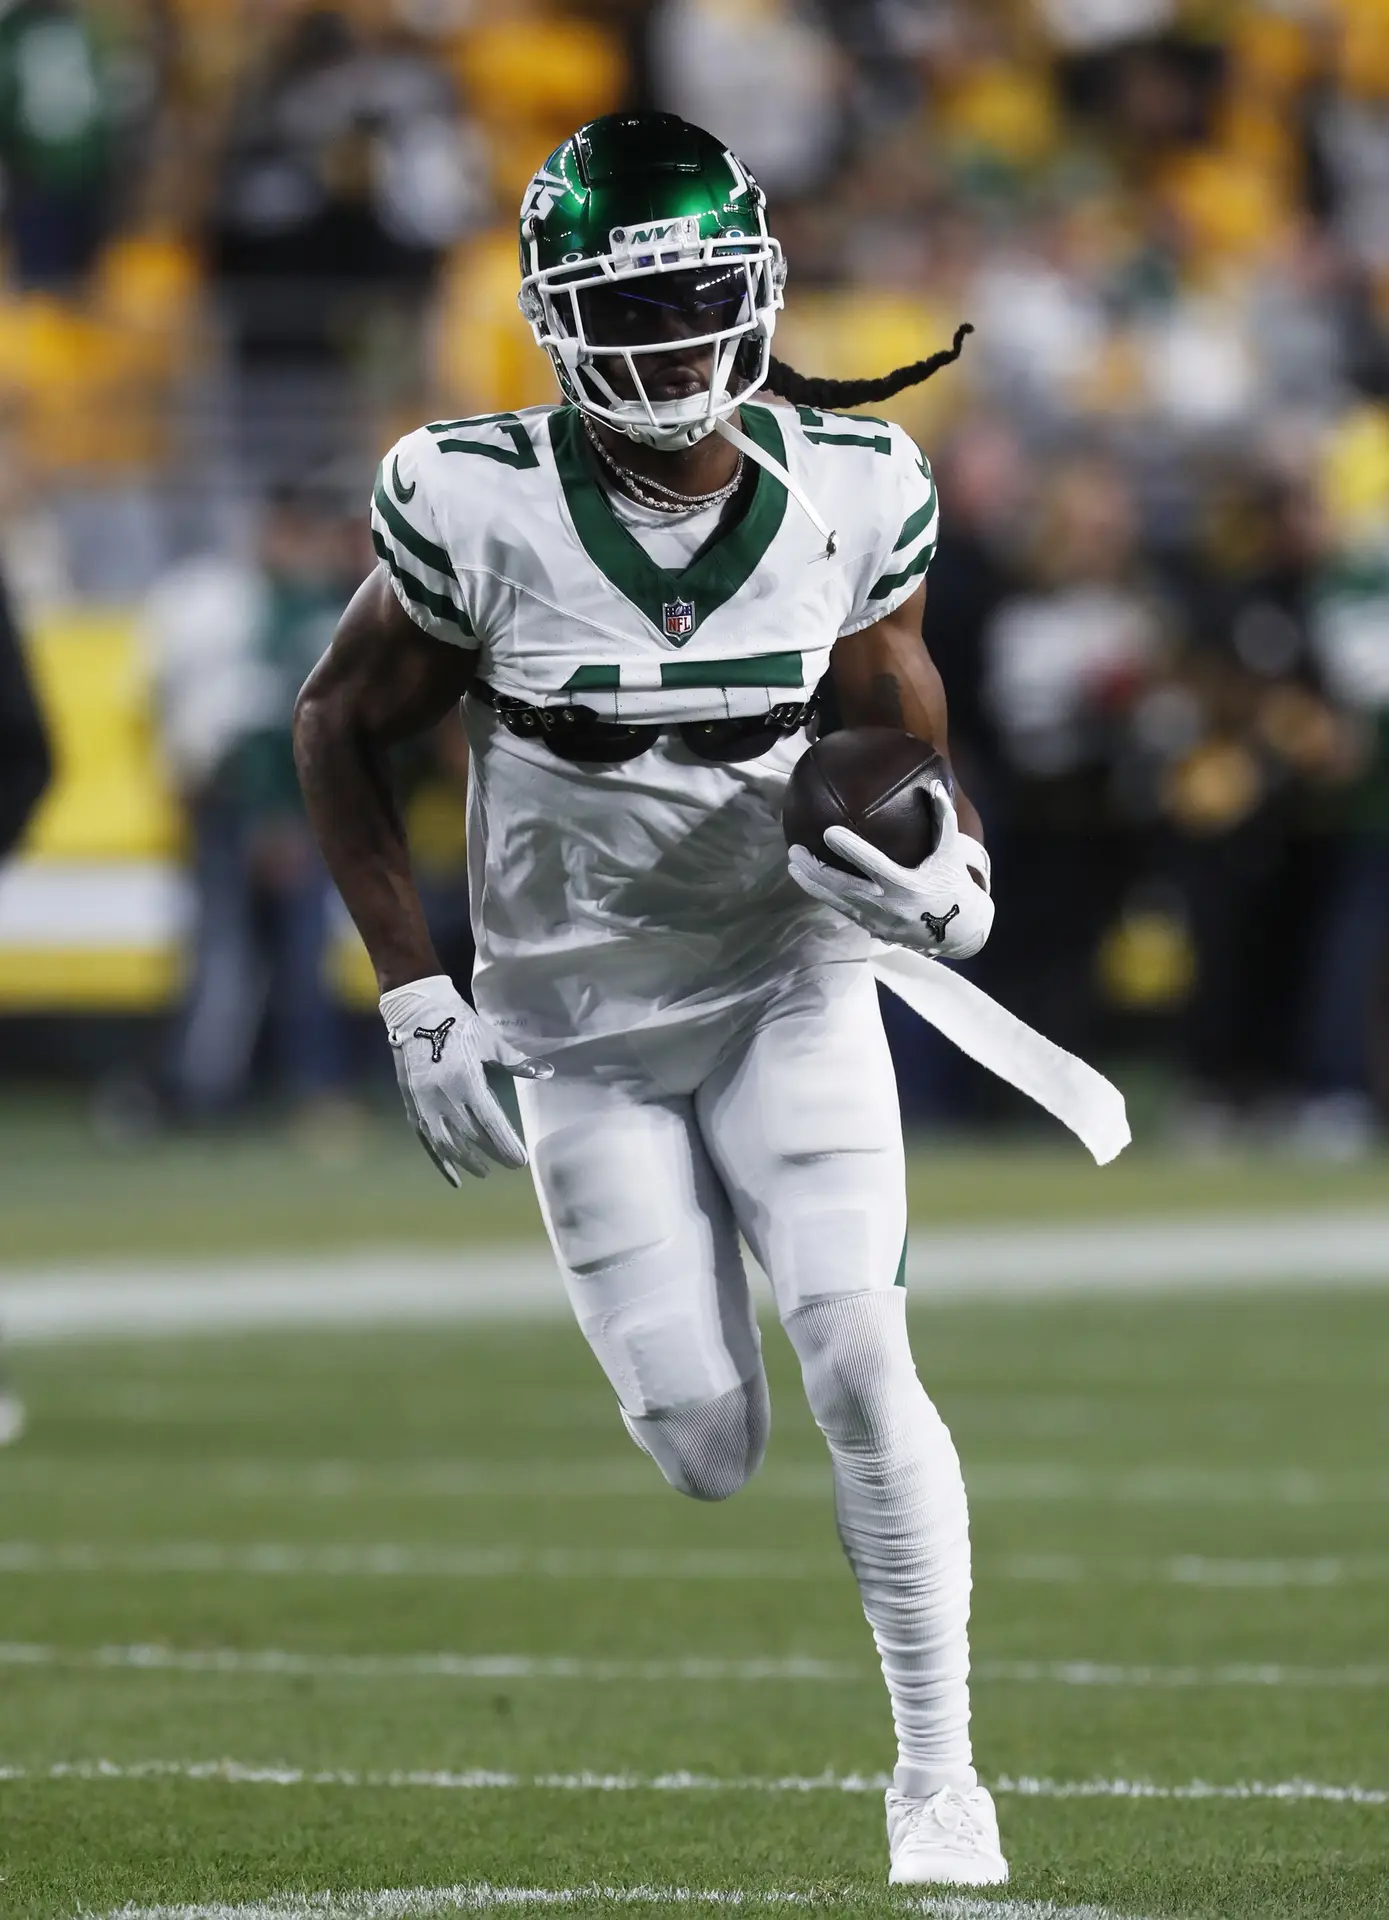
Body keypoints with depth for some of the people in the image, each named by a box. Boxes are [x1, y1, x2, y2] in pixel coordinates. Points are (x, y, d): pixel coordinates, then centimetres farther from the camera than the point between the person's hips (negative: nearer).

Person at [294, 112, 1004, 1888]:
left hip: (789, 995, 1)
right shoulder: (484, 509, -18)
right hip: (583, 1038, -1)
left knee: (857, 1360, -17)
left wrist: (947, 868, -17)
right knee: (705, 1451, -5)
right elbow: (341, 726, -3)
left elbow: (905, 738, 6)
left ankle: (937, 1773, -4)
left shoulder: (845, 496, -9)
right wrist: (415, 997, -6)